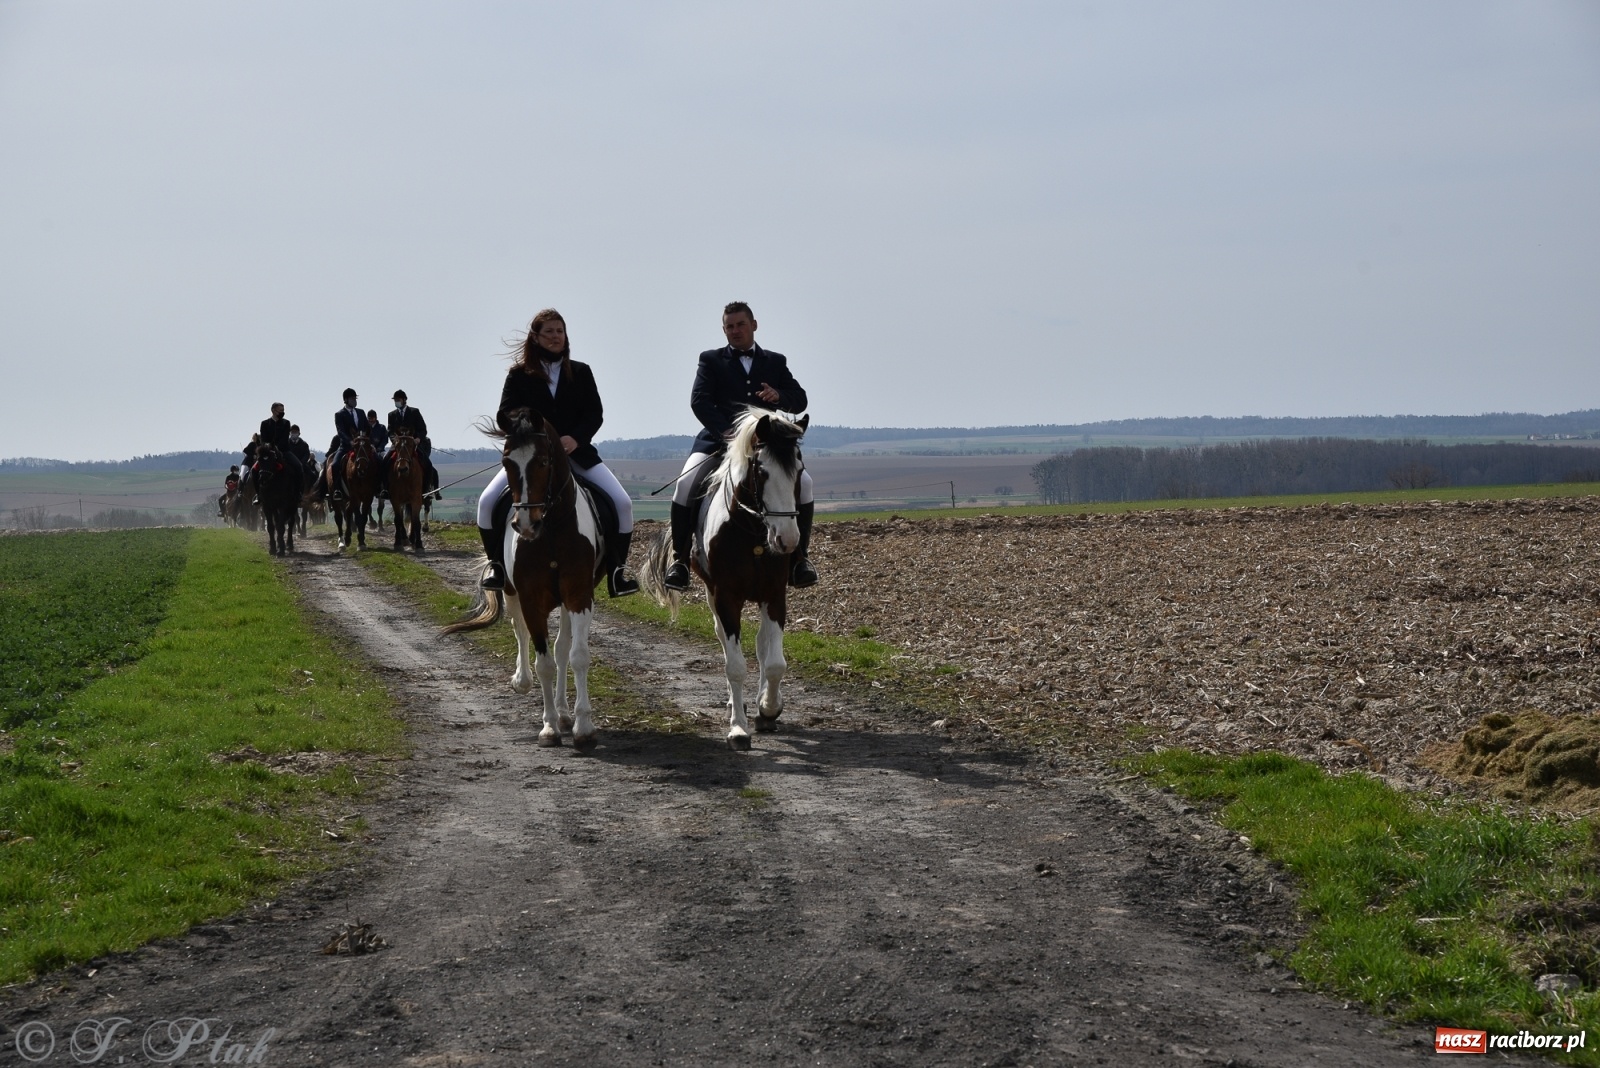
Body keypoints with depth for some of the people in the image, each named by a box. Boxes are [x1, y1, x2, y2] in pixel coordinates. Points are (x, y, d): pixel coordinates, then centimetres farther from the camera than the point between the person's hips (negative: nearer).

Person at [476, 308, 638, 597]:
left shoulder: (581, 372, 8)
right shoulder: (519, 375, 4)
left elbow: (595, 414, 2)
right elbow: (504, 416, -1)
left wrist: (575, 438, -17)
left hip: (576, 451, 1)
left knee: (623, 503, -17)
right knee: (488, 501, -20)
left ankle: (616, 570, -5)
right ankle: (496, 563, -1)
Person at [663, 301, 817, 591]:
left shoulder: (776, 362, 17)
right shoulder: (711, 360, 10)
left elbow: (800, 400, 11)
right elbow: (699, 401, -5)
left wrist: (779, 396, -14)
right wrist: (728, 434, -20)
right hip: (718, 440, -1)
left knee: (804, 483, -21)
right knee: (685, 484, -25)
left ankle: (799, 557, -8)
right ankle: (679, 558, -12)